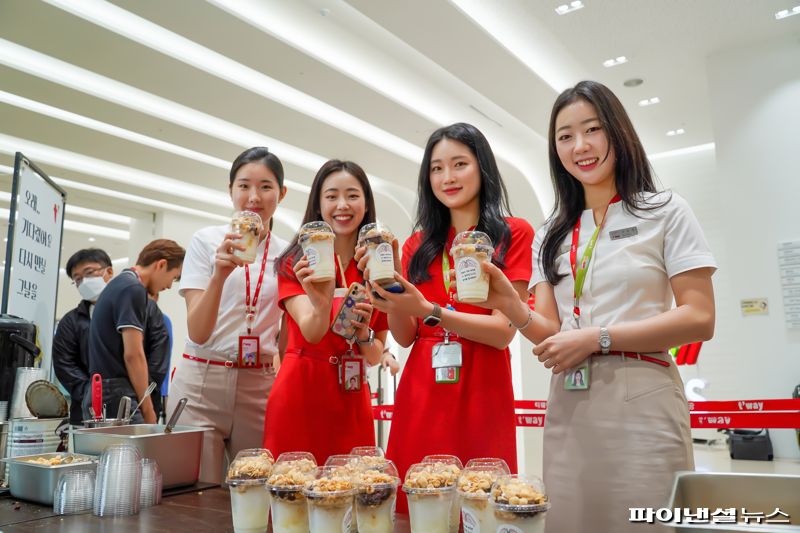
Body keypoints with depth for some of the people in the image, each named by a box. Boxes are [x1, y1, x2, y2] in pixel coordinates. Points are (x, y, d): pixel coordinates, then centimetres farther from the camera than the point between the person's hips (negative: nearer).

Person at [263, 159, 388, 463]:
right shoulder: (296, 263, -2)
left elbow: (375, 357, 7)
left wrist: (363, 332, -14)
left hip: (352, 400, 3)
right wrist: (321, 307, -37)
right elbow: (311, 332, -16)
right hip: (300, 394, -2)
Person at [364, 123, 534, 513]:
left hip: (481, 396, -3)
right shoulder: (418, 244, 10)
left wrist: (429, 311, -21)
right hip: (419, 396, 3)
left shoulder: (514, 233, -1)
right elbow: (405, 337, 7)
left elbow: (503, 331, -9)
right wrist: (392, 301, -12)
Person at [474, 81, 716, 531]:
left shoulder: (665, 212, 2)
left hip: (641, 400, -3)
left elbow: (699, 320, -7)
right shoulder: (551, 236, 13)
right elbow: (551, 332, 6)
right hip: (569, 405, 4)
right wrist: (509, 304, -14)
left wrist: (598, 338, -16)